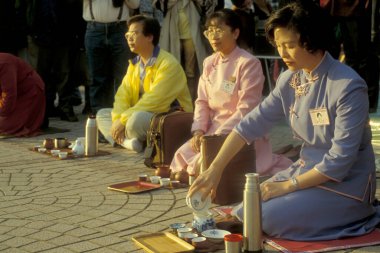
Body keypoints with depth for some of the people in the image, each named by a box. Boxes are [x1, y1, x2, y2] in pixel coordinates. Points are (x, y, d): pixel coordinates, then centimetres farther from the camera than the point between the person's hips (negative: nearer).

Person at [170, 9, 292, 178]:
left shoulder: (248, 63, -15)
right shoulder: (209, 63, 8)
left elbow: (247, 110, -18)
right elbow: (202, 101, 9)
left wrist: (218, 135, -21)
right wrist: (198, 131, -8)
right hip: (213, 129, 7)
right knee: (183, 156, -10)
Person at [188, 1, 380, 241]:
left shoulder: (348, 86, -22)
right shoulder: (289, 80, 0)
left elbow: (340, 160, -23)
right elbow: (252, 123, -1)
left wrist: (288, 186, -19)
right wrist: (215, 169, -9)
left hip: (346, 180, -8)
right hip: (308, 169, 8)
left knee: (271, 218, -21)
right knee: (248, 213, 3)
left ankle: (357, 213, -1)